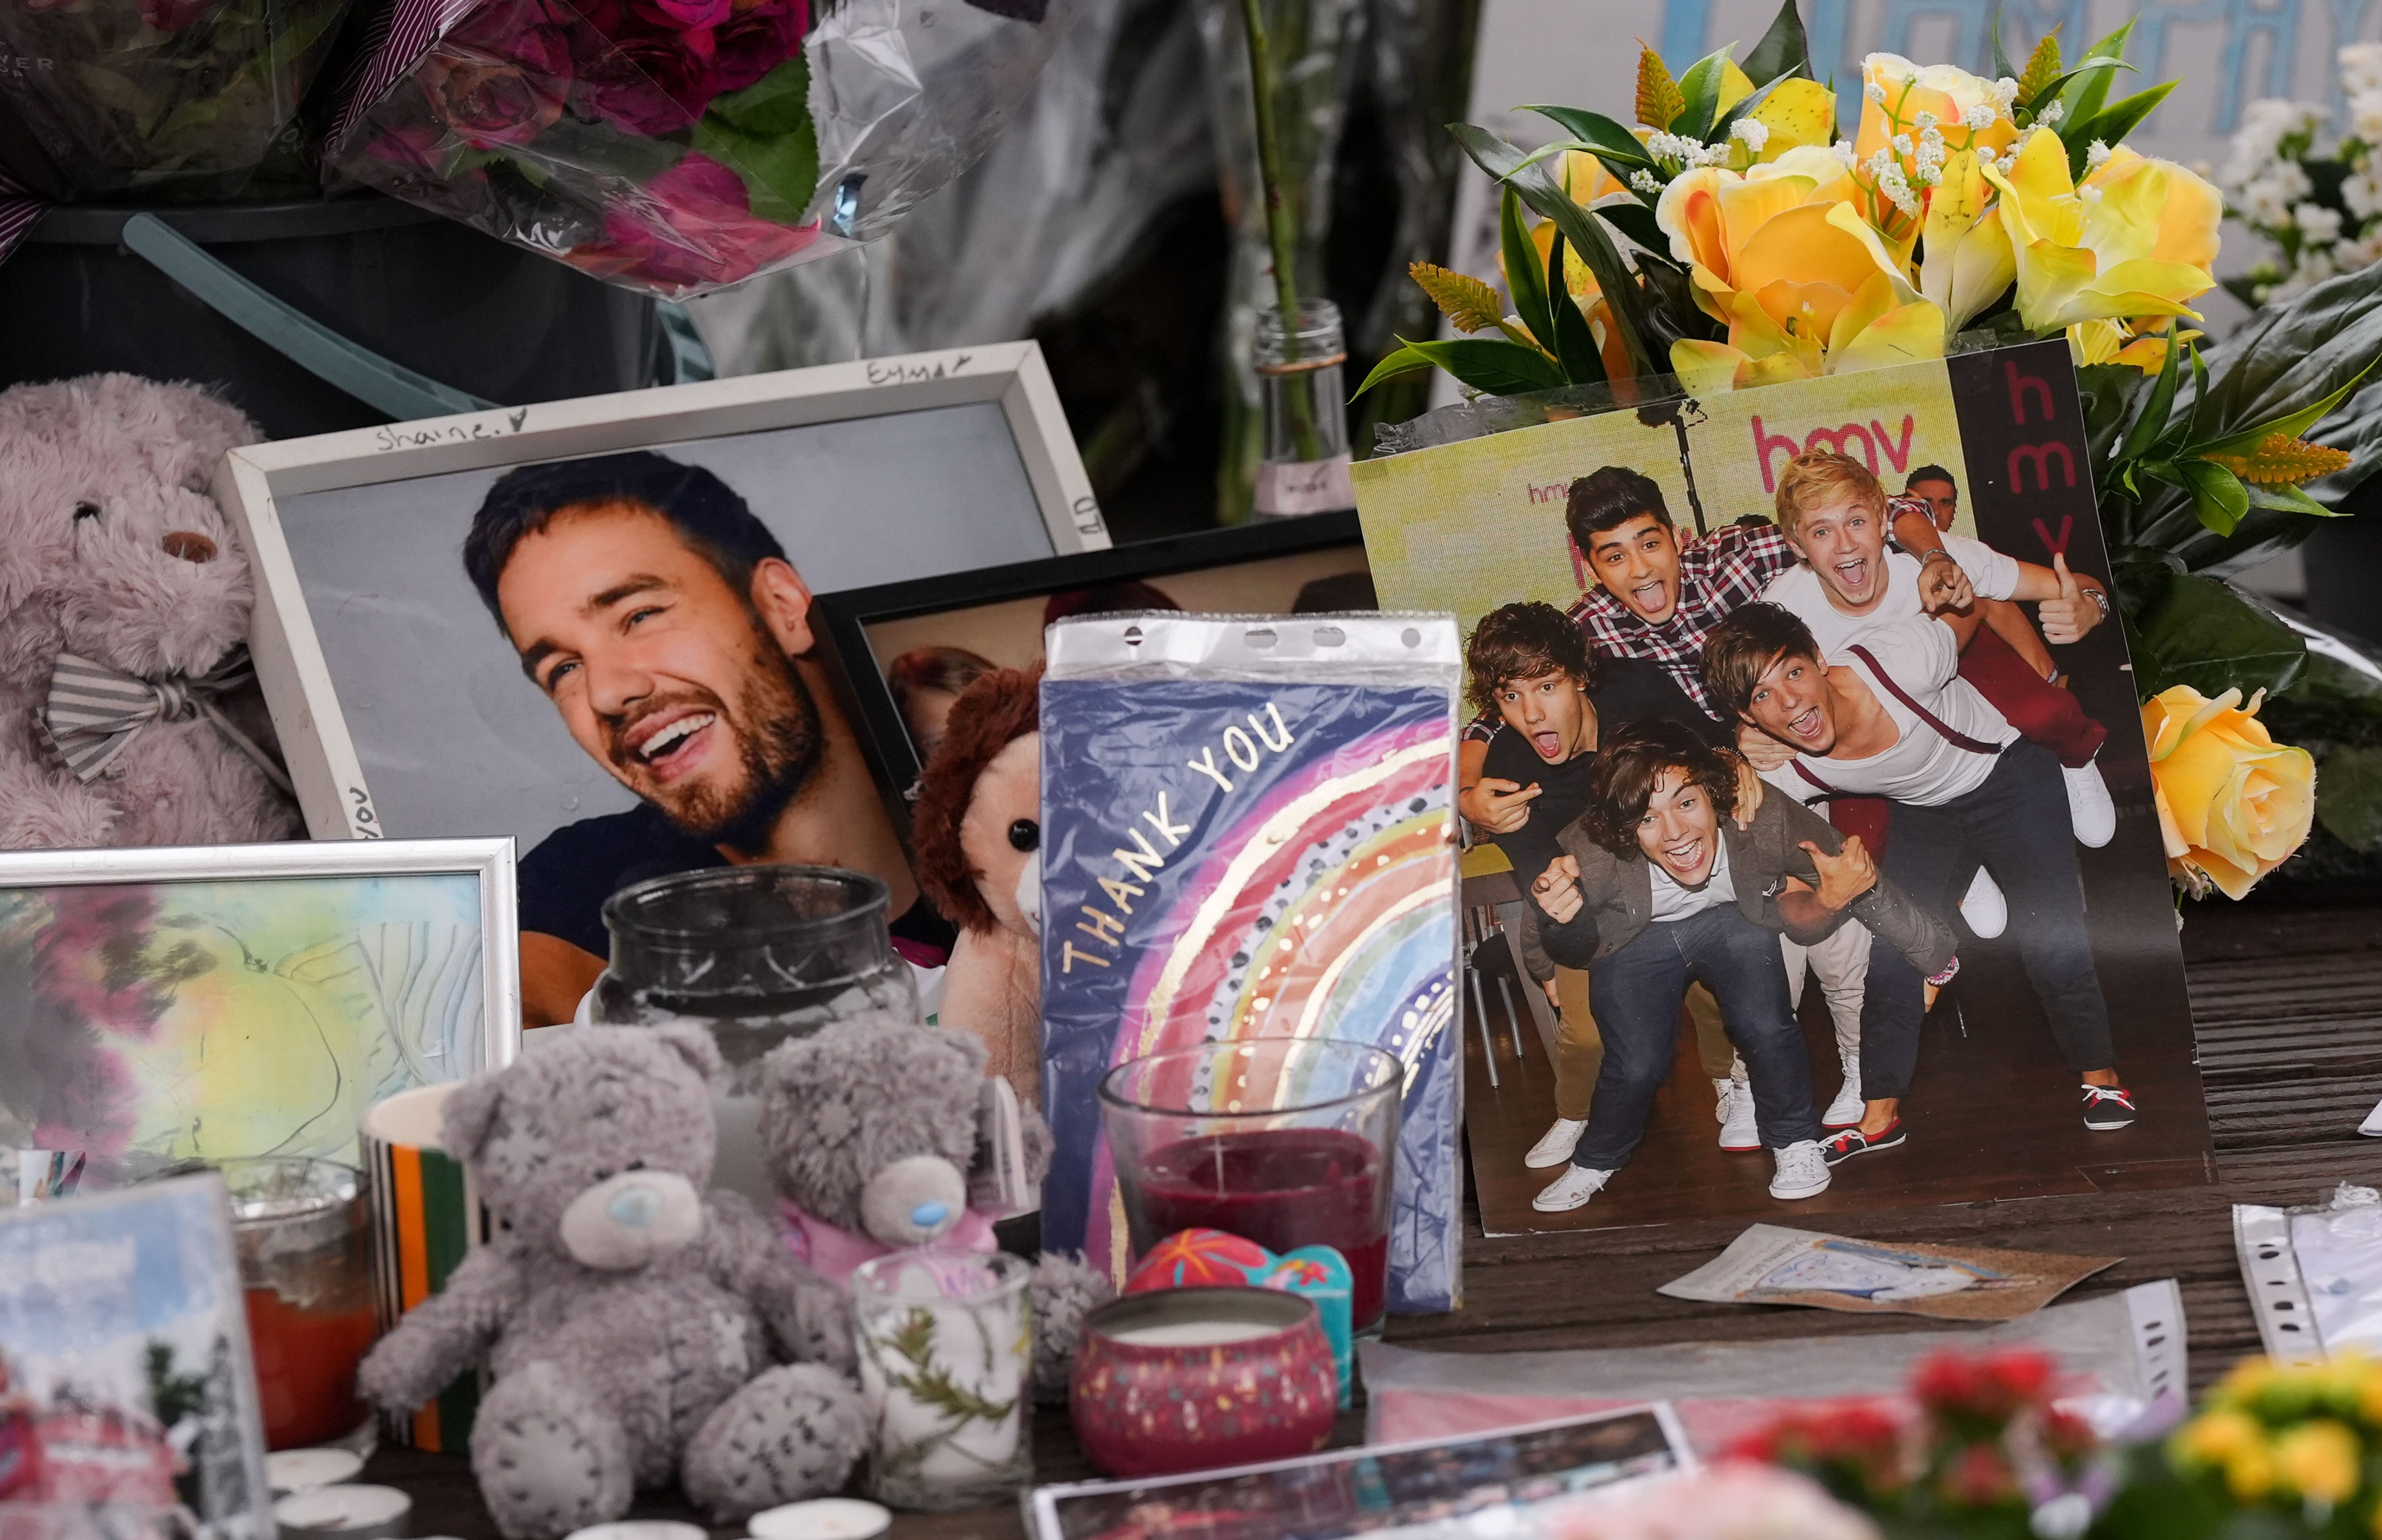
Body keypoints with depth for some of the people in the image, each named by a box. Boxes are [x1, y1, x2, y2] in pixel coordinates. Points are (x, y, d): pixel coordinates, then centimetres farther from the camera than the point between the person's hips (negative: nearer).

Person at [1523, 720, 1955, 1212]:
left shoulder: (1765, 821, -36)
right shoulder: (1593, 855, -37)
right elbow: (1577, 951, -21)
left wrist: (1838, 895, -43)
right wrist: (1561, 917, -44)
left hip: (1733, 921, 1)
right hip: (1634, 941, -1)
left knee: (1765, 1028, -19)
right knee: (1637, 1066, -11)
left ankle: (1796, 1144, 9)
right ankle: (1594, 1163, 20)